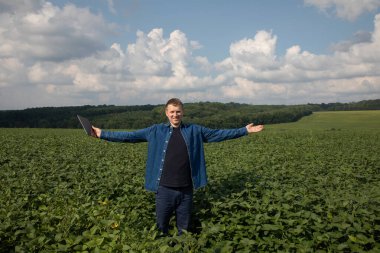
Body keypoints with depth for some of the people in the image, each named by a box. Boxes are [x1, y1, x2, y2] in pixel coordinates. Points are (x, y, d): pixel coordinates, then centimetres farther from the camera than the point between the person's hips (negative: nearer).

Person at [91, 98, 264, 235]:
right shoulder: (156, 131, 2)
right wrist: (102, 134, -3)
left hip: (185, 189, 1)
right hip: (164, 189, -1)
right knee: (161, 228, 9)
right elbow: (129, 136, 2)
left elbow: (218, 134, 7)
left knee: (184, 229, 15)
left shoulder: (194, 131, 4)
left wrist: (245, 130, 6)